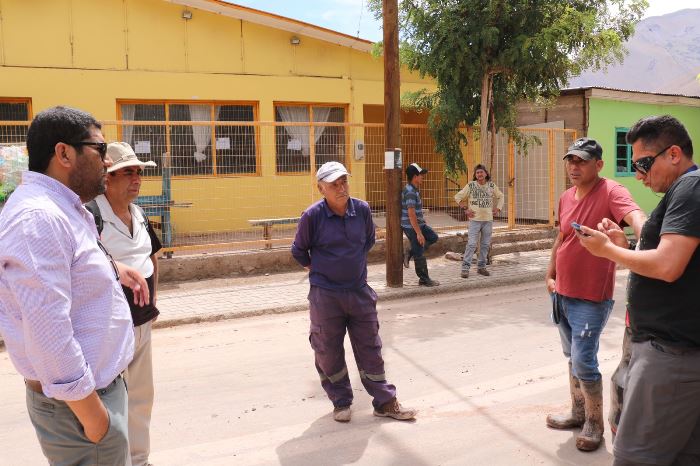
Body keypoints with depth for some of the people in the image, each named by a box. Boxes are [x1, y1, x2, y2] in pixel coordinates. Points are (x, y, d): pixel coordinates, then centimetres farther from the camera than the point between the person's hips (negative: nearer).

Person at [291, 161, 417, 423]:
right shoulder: (313, 216, -13)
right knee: (328, 352, 8)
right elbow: (299, 252, 2)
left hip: (360, 291, 3)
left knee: (370, 348, 9)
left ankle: (385, 402, 20)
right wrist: (318, 270, 8)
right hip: (324, 295, -2)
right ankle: (341, 403, 26)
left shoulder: (362, 210, -4)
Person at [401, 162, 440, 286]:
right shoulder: (410, 192, -22)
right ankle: (424, 279, 11)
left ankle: (410, 253, 13)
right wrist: (418, 233, -25)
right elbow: (411, 214, -26)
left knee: (433, 237, 17)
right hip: (411, 226, -10)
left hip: (419, 224, 10)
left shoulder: (414, 190, 11)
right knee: (419, 254, 0)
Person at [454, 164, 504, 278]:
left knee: (485, 244, 8)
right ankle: (465, 268, -6)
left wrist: (498, 209, 9)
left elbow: (500, 196, 22)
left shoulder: (492, 185, 5)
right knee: (472, 244, -10)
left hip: (488, 219, 4)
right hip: (475, 219, -4)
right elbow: (458, 197, 3)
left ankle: (481, 267, 19)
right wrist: (466, 209, -2)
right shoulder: (471, 185, -4)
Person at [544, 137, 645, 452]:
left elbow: (635, 217, -36)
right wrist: (550, 276, 13)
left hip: (591, 297, -7)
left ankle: (594, 423, 17)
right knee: (572, 357, 19)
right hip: (562, 292, 8)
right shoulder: (566, 197, 7)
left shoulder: (611, 193, -16)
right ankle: (578, 412, 37)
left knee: (583, 361, -5)